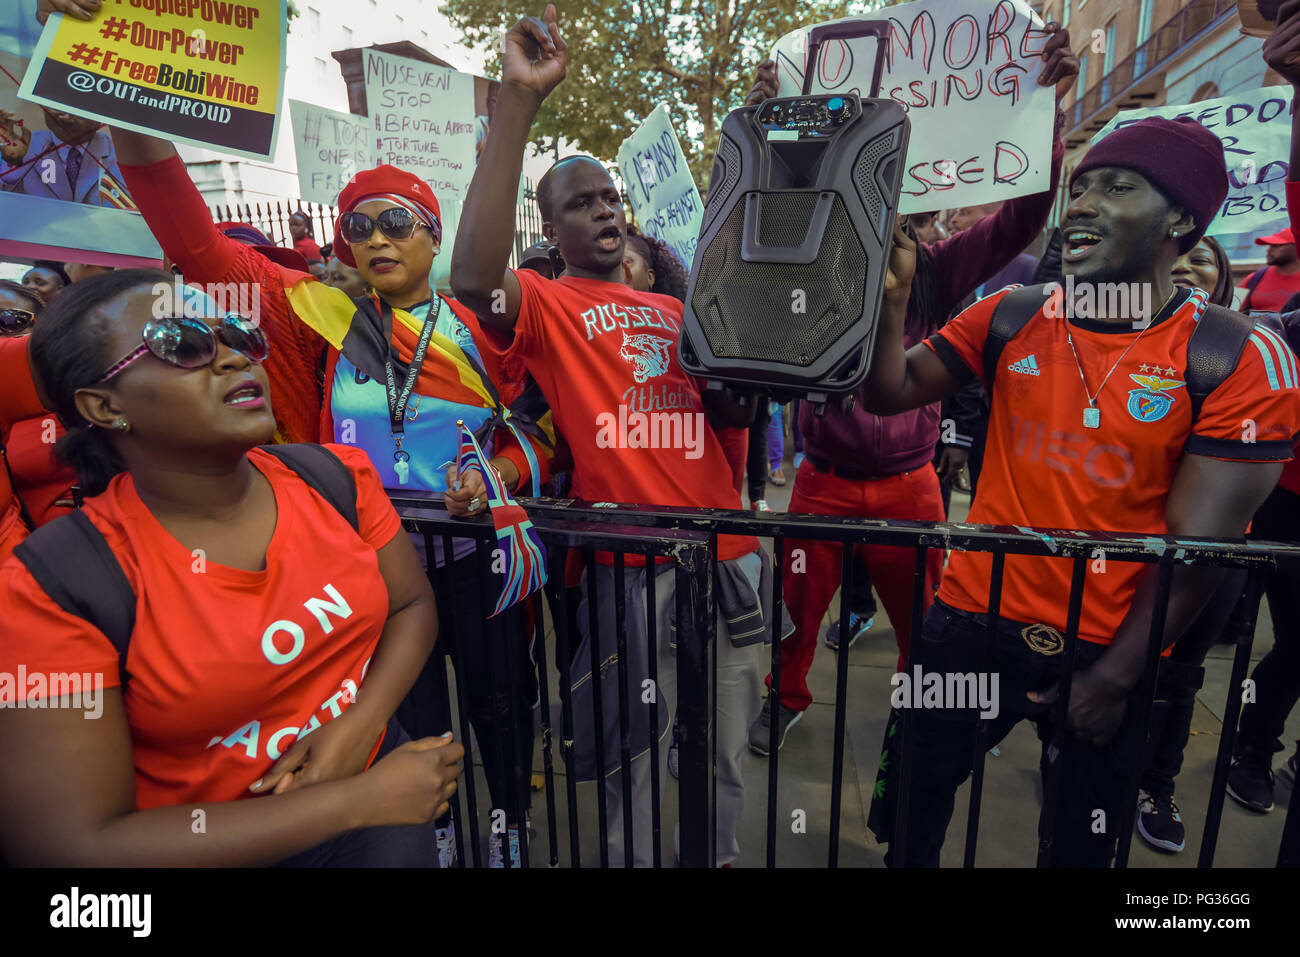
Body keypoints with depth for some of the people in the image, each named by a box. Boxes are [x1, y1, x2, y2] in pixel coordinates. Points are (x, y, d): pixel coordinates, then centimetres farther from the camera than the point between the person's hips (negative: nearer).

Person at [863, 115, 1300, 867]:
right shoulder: (1010, 318, -2)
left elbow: (1198, 545, -11)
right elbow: (890, 394, -3)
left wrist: (1116, 676, -9)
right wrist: (892, 298, -18)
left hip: (1107, 652, -1)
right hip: (972, 622, 2)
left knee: (1078, 846, 22)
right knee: (907, 818, 17)